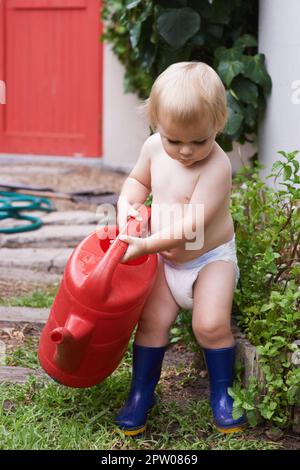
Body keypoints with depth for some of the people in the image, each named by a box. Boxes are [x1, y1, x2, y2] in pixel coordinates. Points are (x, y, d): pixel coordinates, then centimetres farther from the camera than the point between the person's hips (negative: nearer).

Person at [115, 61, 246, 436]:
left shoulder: (217, 166, -27)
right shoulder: (153, 147, -8)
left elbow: (191, 225, -31)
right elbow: (138, 180, 13)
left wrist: (147, 244, -32)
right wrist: (126, 204, -8)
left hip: (210, 257, -5)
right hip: (165, 259, 5)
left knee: (211, 324, -14)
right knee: (152, 320, -2)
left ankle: (222, 391, 10)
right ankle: (141, 392, 15)